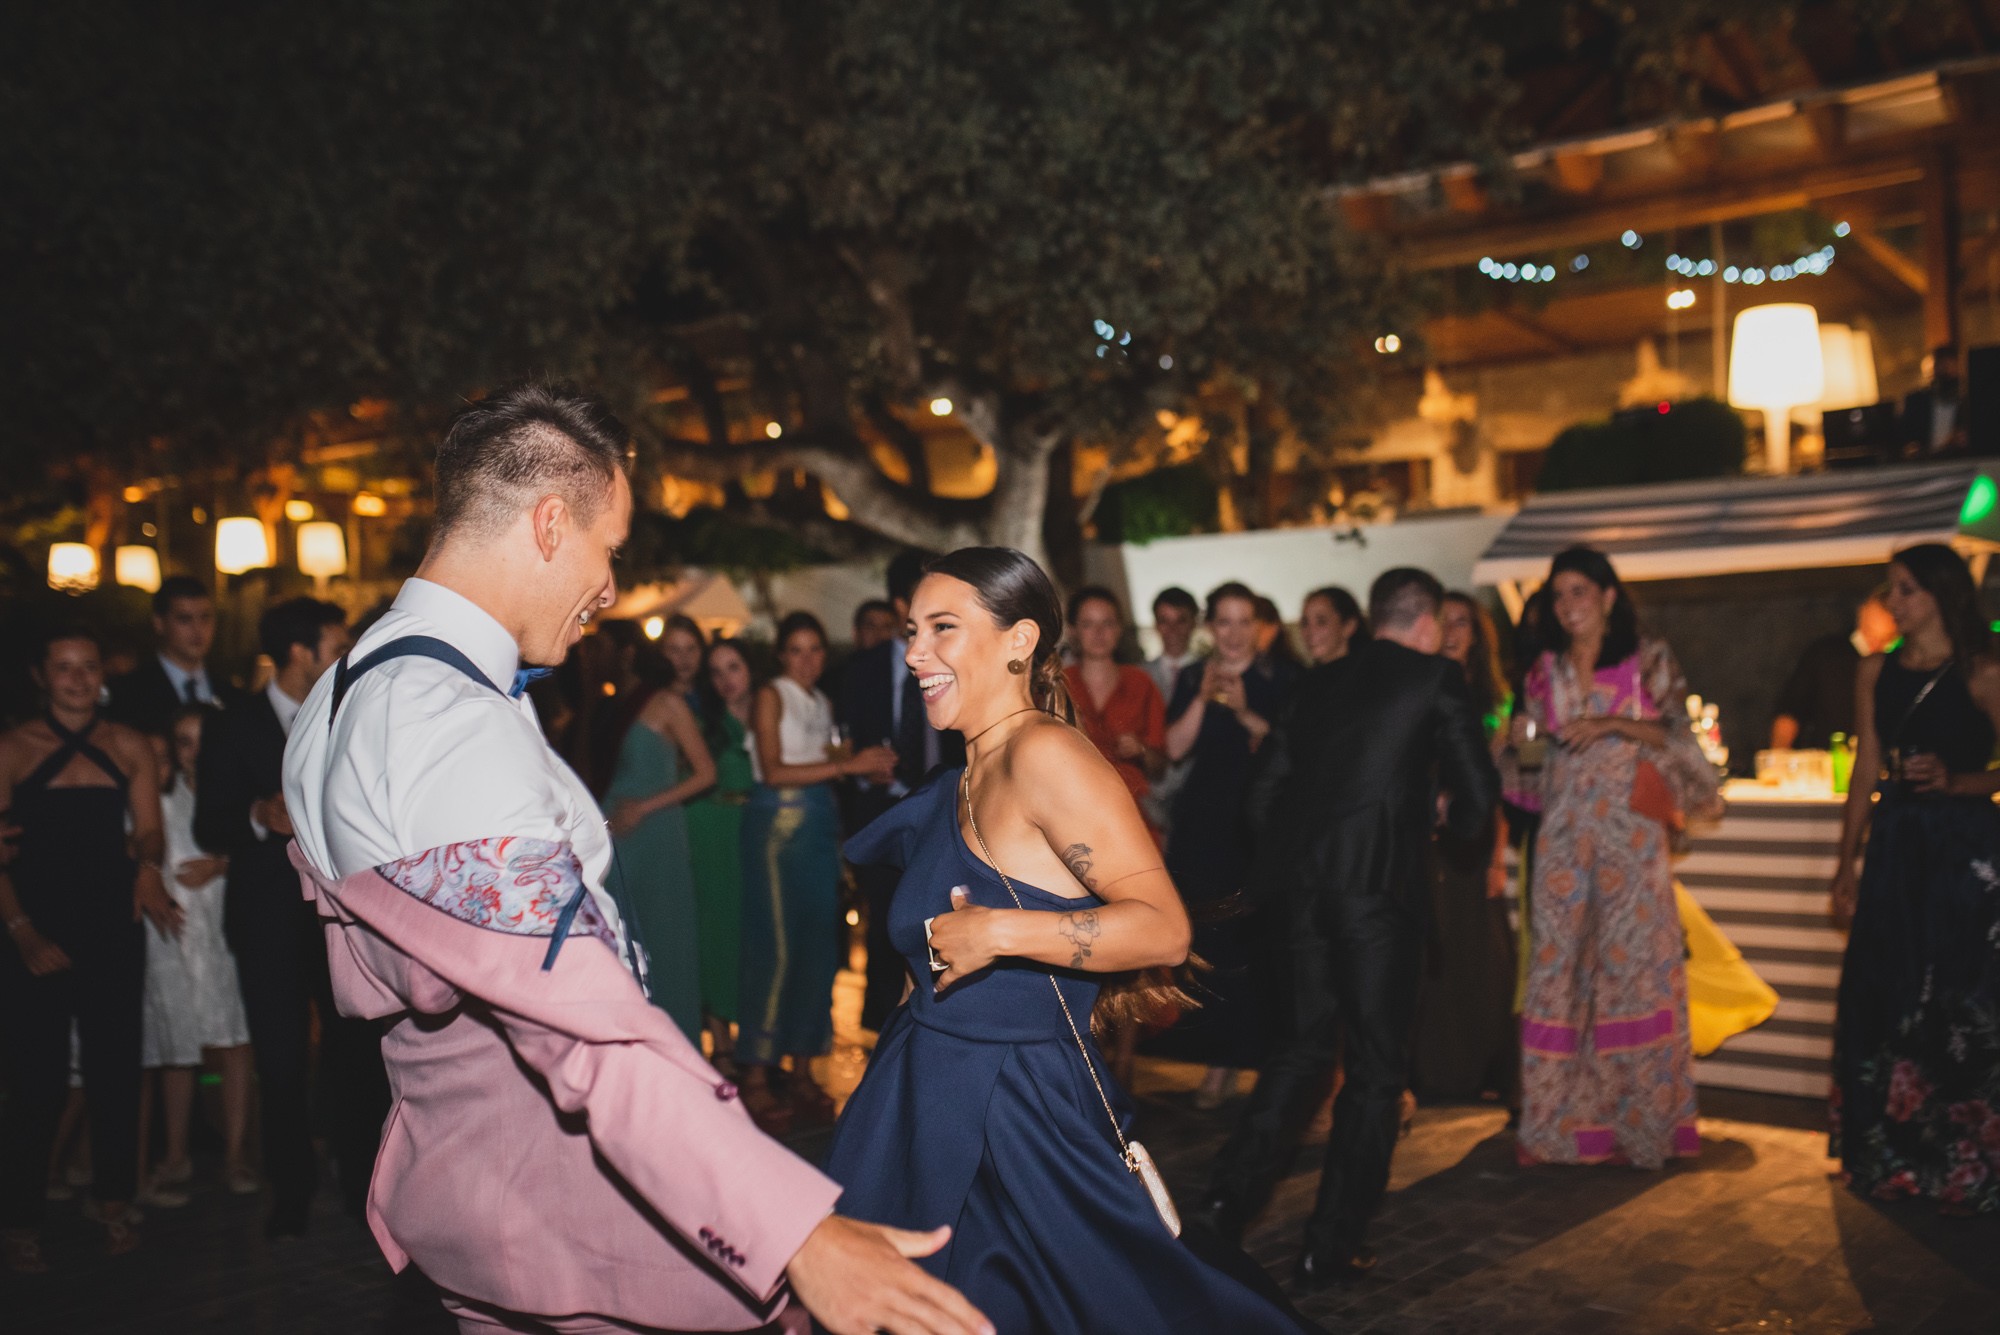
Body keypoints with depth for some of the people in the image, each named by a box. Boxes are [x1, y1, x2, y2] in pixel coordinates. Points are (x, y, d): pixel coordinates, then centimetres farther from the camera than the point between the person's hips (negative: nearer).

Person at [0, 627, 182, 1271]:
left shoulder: (128, 748, 7)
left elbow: (149, 831, 4)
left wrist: (147, 866, -19)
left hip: (113, 934, 2)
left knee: (116, 1069, 7)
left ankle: (113, 1201, 23)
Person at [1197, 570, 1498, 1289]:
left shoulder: (1319, 681, 14)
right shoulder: (1437, 677, 0)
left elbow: (1264, 790, 13)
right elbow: (1478, 795, -2)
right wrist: (1446, 814, 19)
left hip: (1303, 880, 5)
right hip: (1380, 884, -5)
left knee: (1306, 1041, 21)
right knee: (1375, 1065, 6)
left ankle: (1230, 1195, 16)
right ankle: (1332, 1244, 11)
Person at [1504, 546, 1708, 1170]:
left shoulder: (1648, 659, 3)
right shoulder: (1545, 670, 13)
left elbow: (1674, 732, -1)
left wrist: (1612, 724, -14)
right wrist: (1518, 736, -4)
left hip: (1628, 829, -3)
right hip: (1564, 831, 3)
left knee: (1631, 959, -4)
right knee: (1559, 960, 1)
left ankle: (1638, 1118, 5)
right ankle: (1562, 1116, 7)